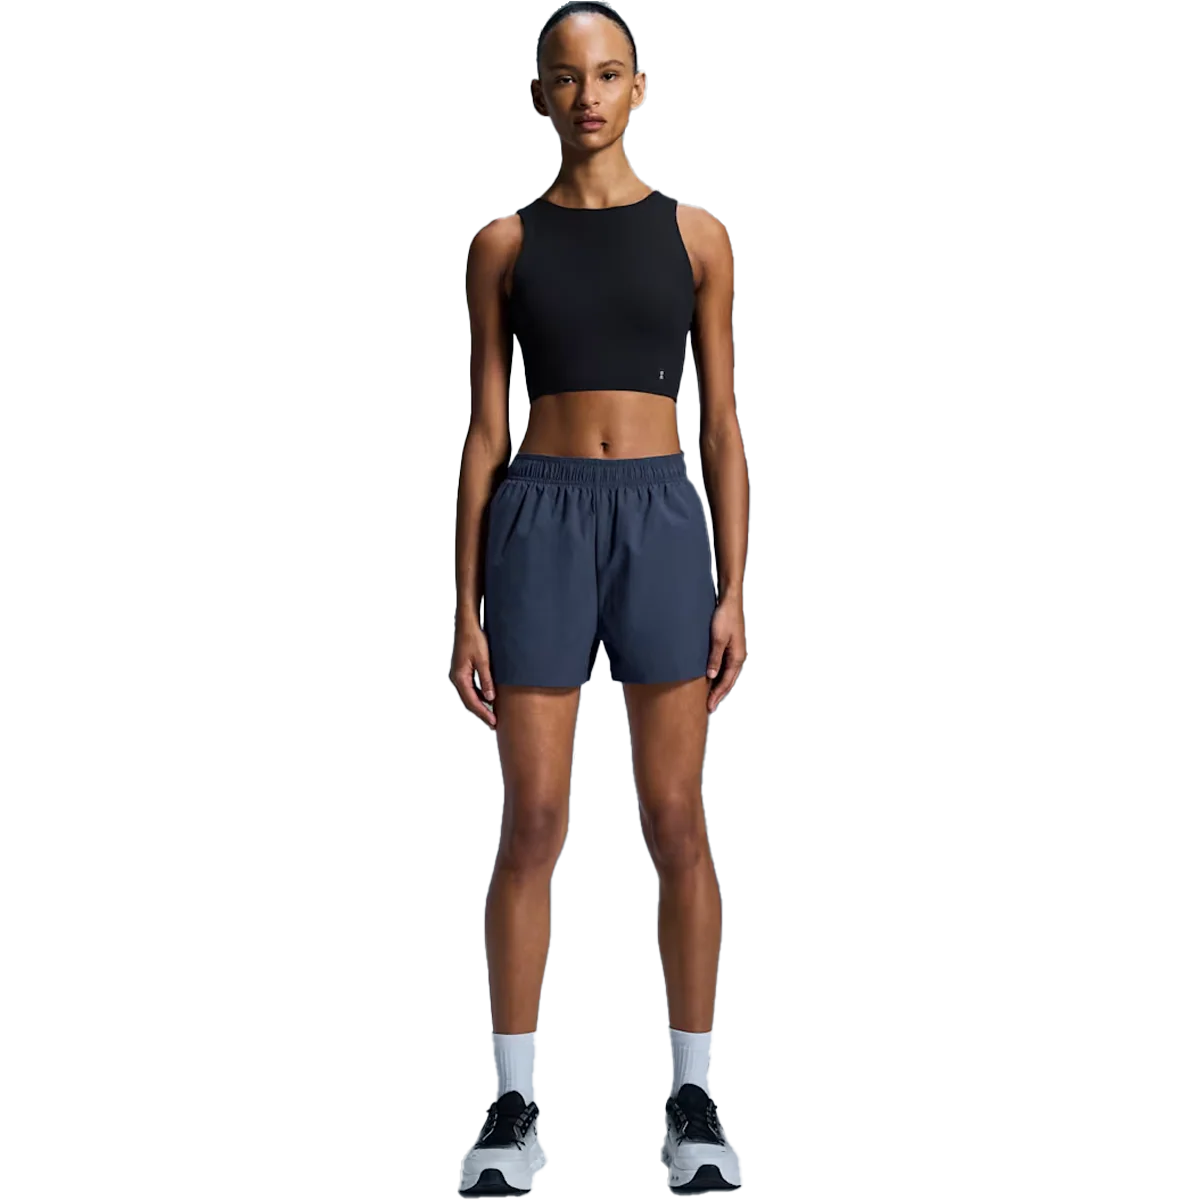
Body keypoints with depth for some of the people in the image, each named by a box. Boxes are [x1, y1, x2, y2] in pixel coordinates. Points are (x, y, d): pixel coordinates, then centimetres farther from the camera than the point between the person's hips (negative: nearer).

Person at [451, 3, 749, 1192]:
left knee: (674, 821, 2)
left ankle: (694, 1097, 14)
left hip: (664, 522, 0)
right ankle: (513, 1103, 12)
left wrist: (733, 590, -1)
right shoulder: (503, 242, 6)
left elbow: (721, 425, 7)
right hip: (539, 523, 0)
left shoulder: (695, 234, 8)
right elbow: (484, 431, 5)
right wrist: (465, 605, -1)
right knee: (531, 825, 0)